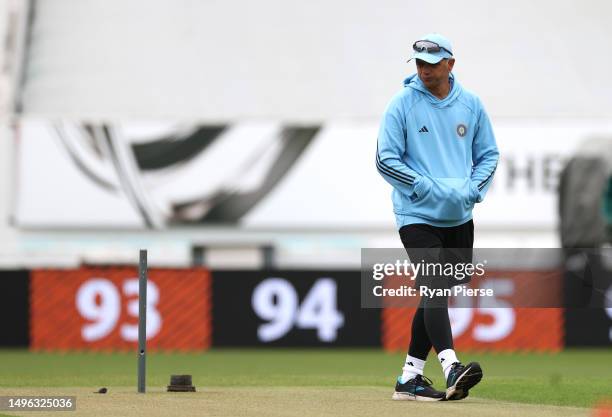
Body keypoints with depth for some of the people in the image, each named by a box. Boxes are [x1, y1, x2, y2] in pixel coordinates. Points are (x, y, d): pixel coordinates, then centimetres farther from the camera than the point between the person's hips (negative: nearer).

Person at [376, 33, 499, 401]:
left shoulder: (471, 104, 6)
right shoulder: (402, 104, -5)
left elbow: (489, 154, 13)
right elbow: (386, 160, -8)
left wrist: (471, 189, -6)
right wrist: (429, 188, -17)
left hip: (460, 219, 5)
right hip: (418, 215, -5)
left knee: (436, 294, 10)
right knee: (436, 289, -19)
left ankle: (410, 377, 18)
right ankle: (452, 369, -34)